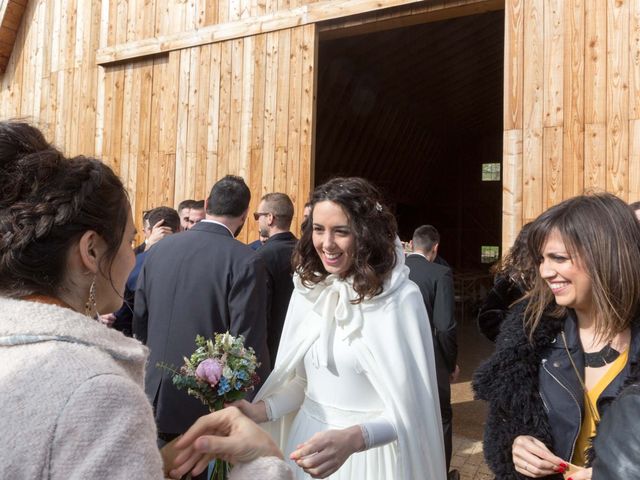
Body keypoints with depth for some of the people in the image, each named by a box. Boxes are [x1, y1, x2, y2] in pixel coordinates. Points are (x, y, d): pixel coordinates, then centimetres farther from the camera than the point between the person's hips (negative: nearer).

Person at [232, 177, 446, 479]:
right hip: (309, 438, 5)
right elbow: (300, 380, 7)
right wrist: (261, 410, -9)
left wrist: (352, 439, -34)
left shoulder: (400, 297, -18)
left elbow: (410, 404, -19)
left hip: (369, 452, -5)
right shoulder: (307, 288, -1)